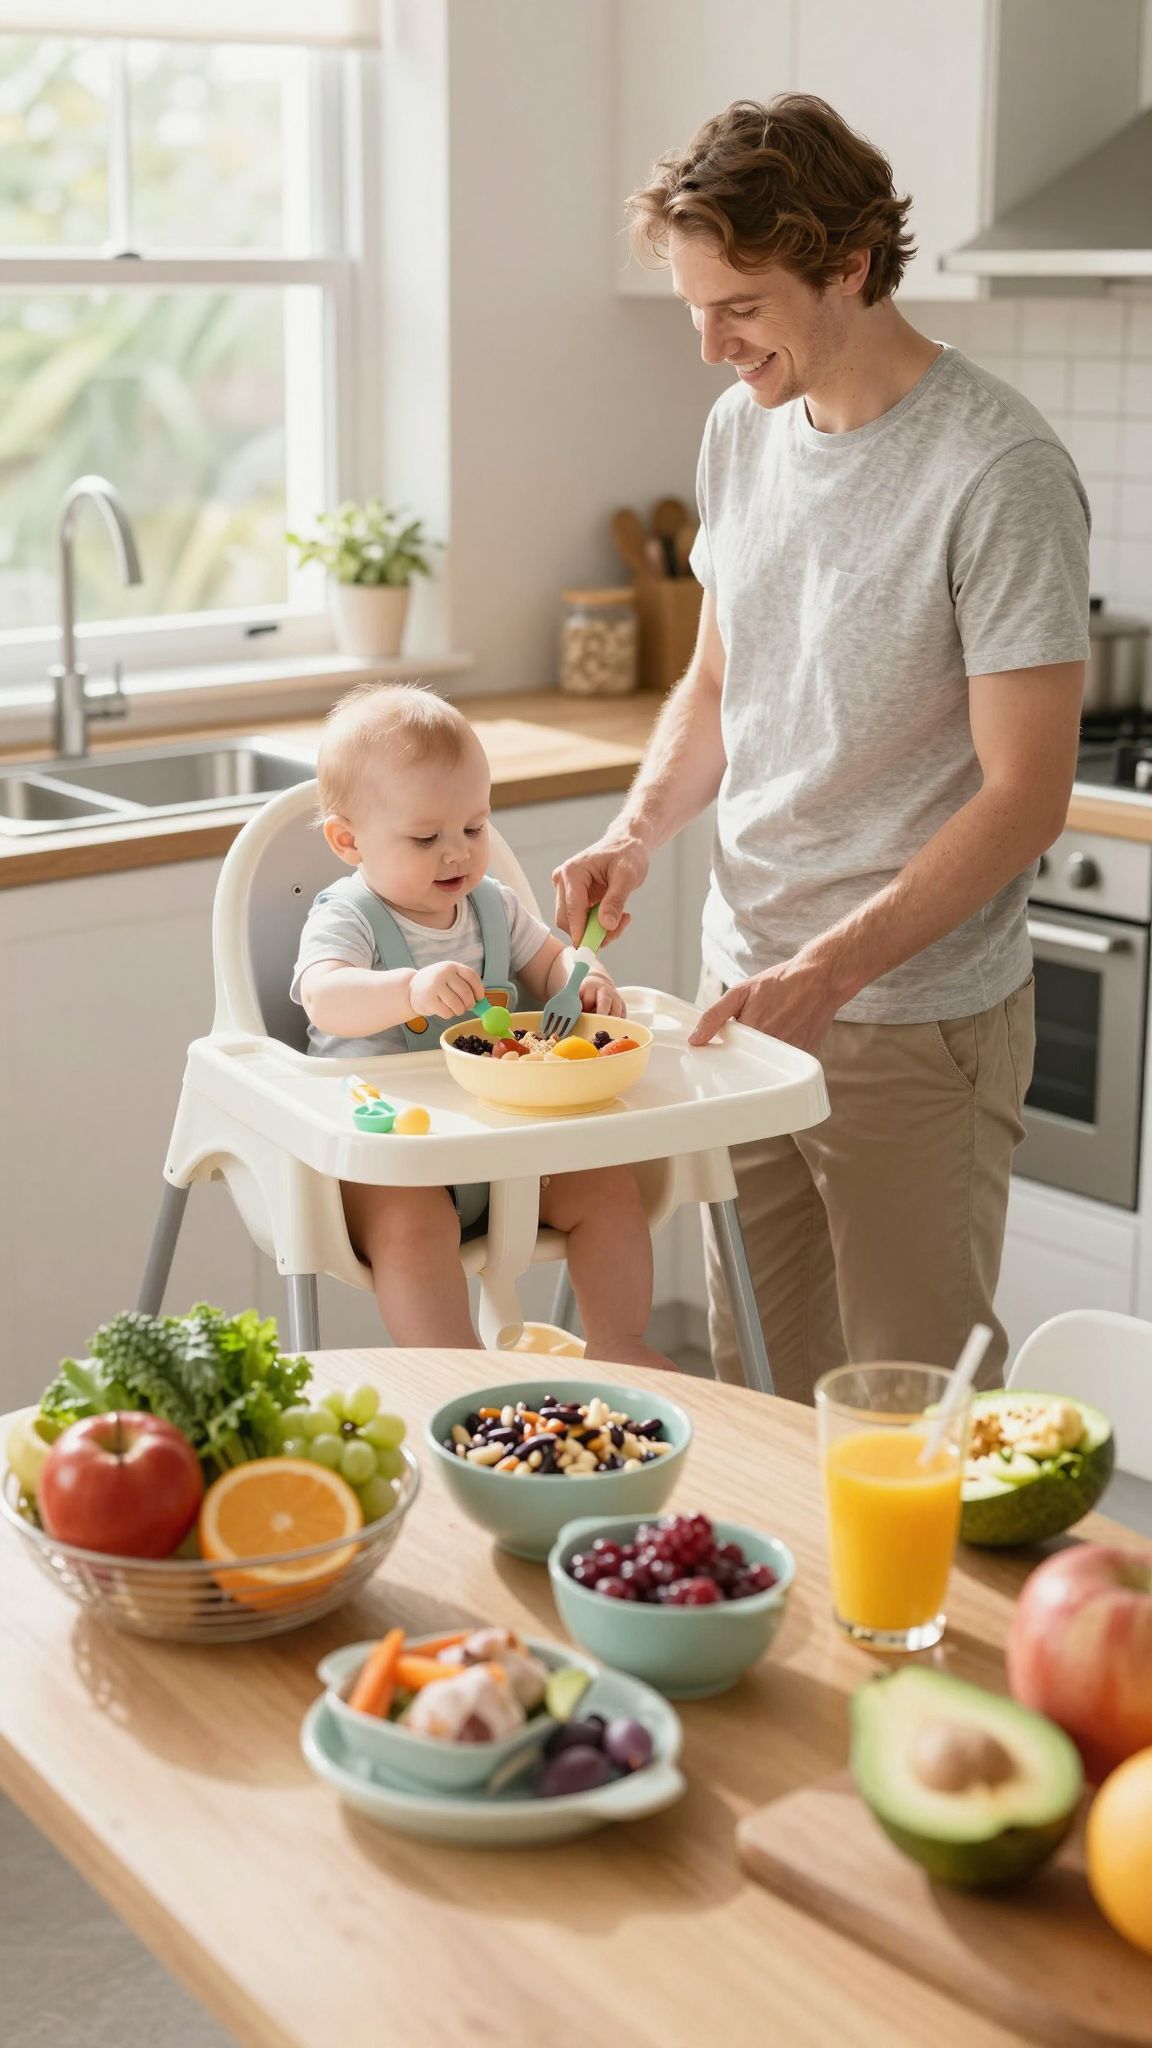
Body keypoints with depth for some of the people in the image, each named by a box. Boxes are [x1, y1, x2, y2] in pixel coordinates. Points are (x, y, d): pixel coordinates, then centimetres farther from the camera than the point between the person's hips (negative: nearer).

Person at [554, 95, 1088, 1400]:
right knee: (753, 1389, 16)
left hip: (915, 1022, -6)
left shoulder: (998, 472, -17)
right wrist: (640, 828, -1)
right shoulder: (743, 427, 6)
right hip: (744, 987, 7)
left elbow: (1023, 798, -18)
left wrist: (830, 968, -25)